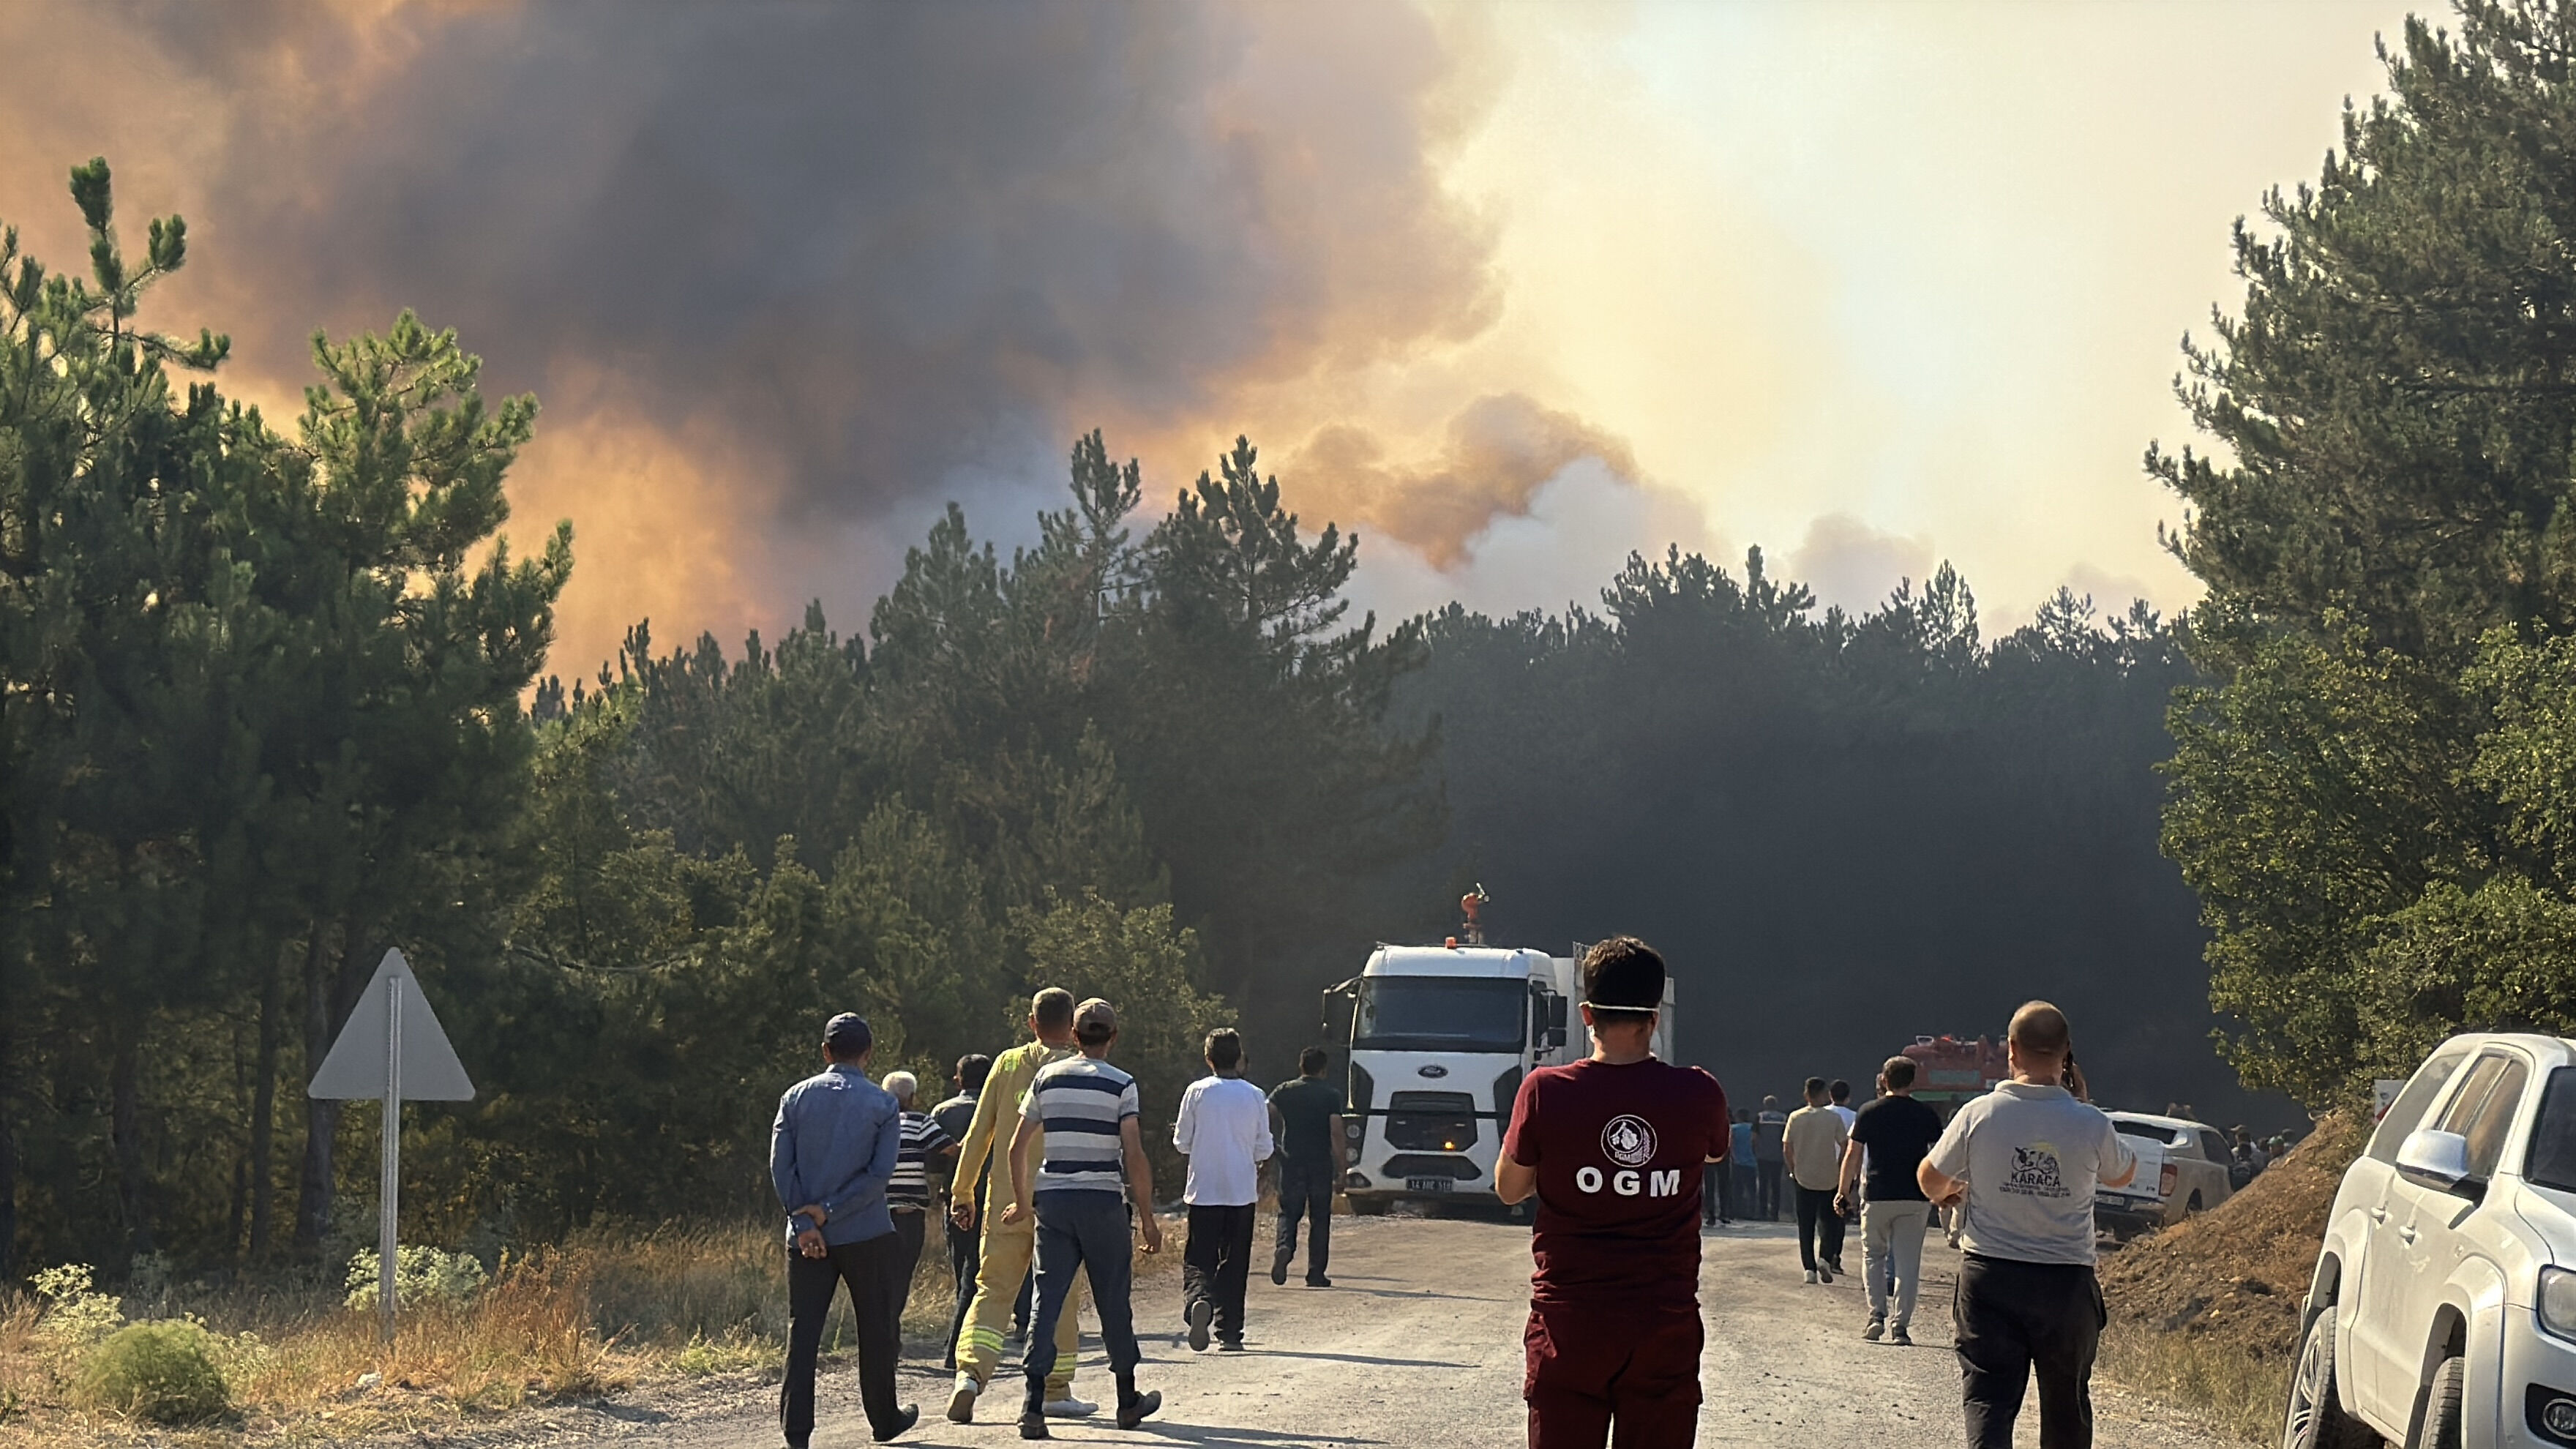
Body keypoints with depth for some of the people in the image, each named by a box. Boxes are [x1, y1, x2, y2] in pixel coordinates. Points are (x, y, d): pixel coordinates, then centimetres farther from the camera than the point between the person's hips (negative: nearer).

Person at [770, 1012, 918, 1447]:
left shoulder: (797, 1097, 4)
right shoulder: (882, 1104, -1)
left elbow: (780, 1165, -4)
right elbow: (880, 1174, -11)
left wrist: (804, 1223, -7)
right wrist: (829, 1212, -10)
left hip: (806, 1236, 2)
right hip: (866, 1234, -2)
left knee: (803, 1329, 1)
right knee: (876, 1329, 12)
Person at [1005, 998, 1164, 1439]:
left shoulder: (1047, 1077, 6)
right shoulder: (1121, 1085, -5)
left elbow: (1017, 1147, 8)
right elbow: (1135, 1158, -11)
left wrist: (1022, 1203, 21)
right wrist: (1148, 1218, -4)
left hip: (1052, 1202, 2)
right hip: (1102, 1201, -2)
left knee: (1047, 1300, 0)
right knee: (1113, 1302, 11)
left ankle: (1034, 1406, -11)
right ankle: (1128, 1400, 24)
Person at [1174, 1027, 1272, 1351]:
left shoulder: (1197, 1093, -4)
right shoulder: (1255, 1096, -1)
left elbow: (1182, 1142, 0)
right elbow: (1263, 1150, 3)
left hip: (1203, 1191, -1)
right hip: (1242, 1191, 1)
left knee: (1198, 1258, 2)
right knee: (1234, 1263, 9)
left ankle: (1198, 1299, -28)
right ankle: (1229, 1331, 8)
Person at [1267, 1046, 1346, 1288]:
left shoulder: (1283, 1092, 4)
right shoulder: (1331, 1095, -2)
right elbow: (1336, 1133, -8)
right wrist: (1339, 1172, -6)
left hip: (1291, 1161, 1)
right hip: (1321, 1165, -1)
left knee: (1289, 1213, 9)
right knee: (1320, 1218, 7)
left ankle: (1285, 1247, -21)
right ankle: (1316, 1273, 5)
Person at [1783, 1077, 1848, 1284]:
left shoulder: (1795, 1118, -2)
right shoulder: (1834, 1119, -7)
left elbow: (1787, 1149, 0)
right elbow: (1844, 1147, -7)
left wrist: (1793, 1171, 12)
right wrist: (1840, 1171, 6)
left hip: (1803, 1179, 1)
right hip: (1829, 1179, -1)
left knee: (1806, 1226, 7)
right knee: (1828, 1221, 9)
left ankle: (1809, 1268, 3)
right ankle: (1825, 1258, -12)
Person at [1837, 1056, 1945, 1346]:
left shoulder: (1868, 1113, -1)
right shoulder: (1926, 1115, 1)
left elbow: (1853, 1155, 0)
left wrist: (1844, 1191, 9)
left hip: (1876, 1195, 0)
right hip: (1915, 1197, 1)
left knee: (1873, 1254, 16)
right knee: (1907, 1261, 4)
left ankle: (1877, 1316, 2)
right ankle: (1901, 1326, -2)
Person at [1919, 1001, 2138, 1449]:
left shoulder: (1979, 1115, -8)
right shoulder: (2090, 1124, -8)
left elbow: (1930, 1181, 8)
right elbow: (2123, 1175, 15)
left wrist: (1951, 1191, 32)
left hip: (1990, 1280, -1)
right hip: (2067, 1281, 1)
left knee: (1987, 1400, -2)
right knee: (2066, 1408, 15)